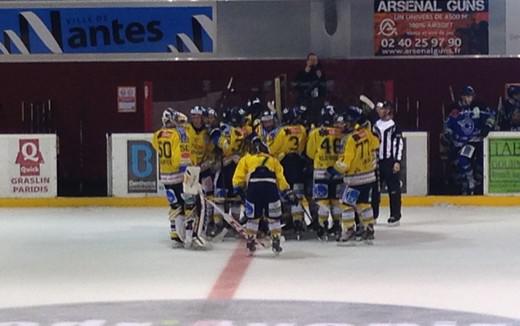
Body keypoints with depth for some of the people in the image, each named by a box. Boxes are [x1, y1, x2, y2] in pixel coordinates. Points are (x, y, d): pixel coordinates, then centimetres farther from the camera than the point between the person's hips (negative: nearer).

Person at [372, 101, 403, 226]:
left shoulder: (394, 126, -7)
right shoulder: (376, 125, 12)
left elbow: (399, 144, -10)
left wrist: (397, 162, -15)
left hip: (390, 162, -6)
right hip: (377, 161, 6)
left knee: (394, 189, -2)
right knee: (374, 189, 8)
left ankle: (395, 216, 3)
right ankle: (373, 214, 15)